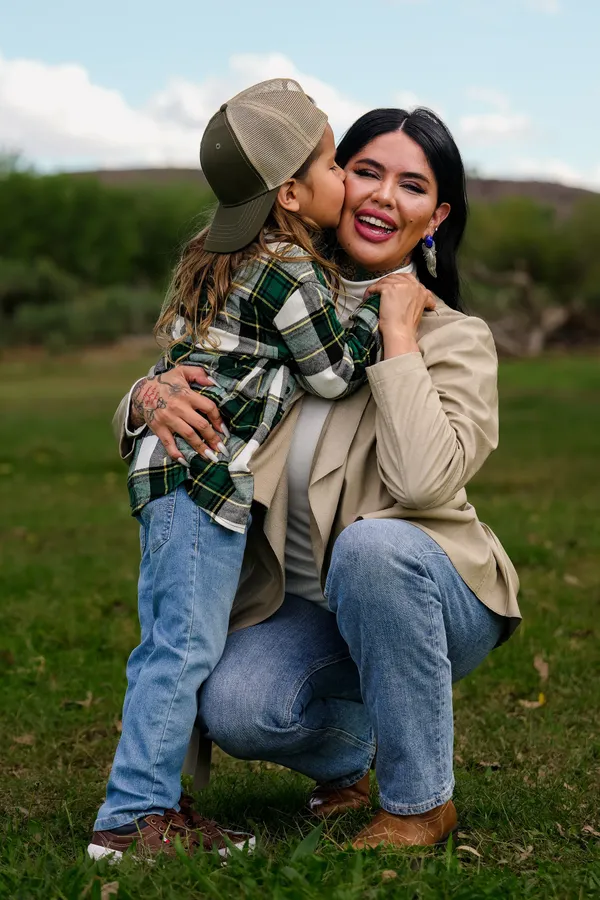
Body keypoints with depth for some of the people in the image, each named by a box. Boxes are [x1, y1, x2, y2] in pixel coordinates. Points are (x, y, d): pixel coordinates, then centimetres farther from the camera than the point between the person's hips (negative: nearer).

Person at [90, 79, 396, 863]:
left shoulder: (225, 261, 16)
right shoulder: (289, 270, -12)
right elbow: (336, 371, -6)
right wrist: (384, 307, 4)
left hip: (171, 468, 10)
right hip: (203, 474, -10)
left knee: (166, 646, 12)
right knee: (187, 646, -7)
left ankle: (145, 806, 20)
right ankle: (131, 818, -3)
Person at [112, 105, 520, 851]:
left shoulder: (456, 340, -11)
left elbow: (424, 480, -29)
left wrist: (399, 335, -22)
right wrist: (152, 401, -23)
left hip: (421, 595, -2)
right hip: (305, 607, 3)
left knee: (372, 544, -36)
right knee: (232, 710, -27)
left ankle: (422, 803, -16)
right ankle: (349, 757, 12)